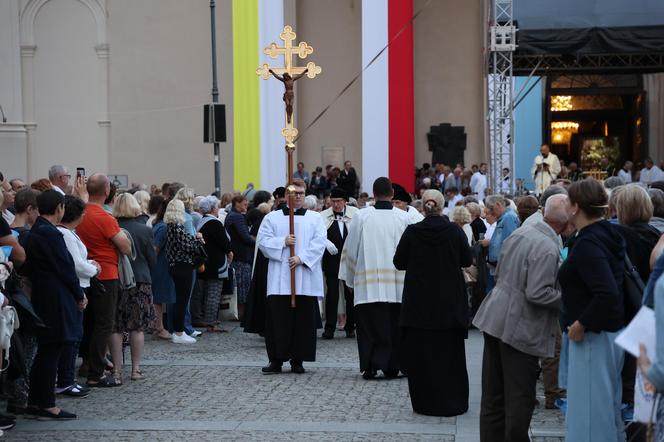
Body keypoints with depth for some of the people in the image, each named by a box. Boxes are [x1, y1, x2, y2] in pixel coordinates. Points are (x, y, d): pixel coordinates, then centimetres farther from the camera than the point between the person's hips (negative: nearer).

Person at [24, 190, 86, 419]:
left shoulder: (35, 231, 10)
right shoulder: (51, 234, -19)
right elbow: (65, 268, -17)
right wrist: (80, 295, -4)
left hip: (41, 297, 9)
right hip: (56, 301, -9)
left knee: (45, 352, 15)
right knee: (51, 351, -2)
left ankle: (35, 402, 21)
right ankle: (46, 404, 5)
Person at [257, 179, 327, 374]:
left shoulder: (315, 218, 10)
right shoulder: (272, 218, 10)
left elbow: (319, 243, -2)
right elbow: (262, 240, 2)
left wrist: (302, 258, -13)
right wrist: (283, 242, -11)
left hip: (306, 278, 0)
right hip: (279, 279, 0)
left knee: (304, 319, 1)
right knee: (278, 319, -2)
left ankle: (297, 360, 8)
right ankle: (276, 360, 3)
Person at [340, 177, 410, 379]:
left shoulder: (361, 216, -3)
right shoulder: (403, 217, -2)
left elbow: (351, 248, 3)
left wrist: (350, 278, 14)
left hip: (367, 284, -1)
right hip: (397, 284, 1)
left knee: (370, 325, 2)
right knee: (393, 324, 8)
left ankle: (370, 366, -2)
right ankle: (392, 366, 12)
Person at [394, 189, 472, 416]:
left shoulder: (411, 232, -9)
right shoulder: (455, 231, -9)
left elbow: (399, 262, -1)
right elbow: (468, 260, 1)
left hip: (419, 303, 0)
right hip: (450, 303, 0)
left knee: (421, 353, 8)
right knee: (450, 352, 10)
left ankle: (426, 403, 10)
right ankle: (453, 403, 13)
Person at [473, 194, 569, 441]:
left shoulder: (520, 233, 5)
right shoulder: (548, 249, -20)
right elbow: (537, 293, -24)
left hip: (495, 319, 8)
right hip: (521, 329, -8)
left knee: (493, 395, 16)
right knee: (519, 399, 3)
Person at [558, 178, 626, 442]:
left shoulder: (587, 244, -20)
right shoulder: (606, 235, 8)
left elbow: (608, 294, -31)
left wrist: (581, 324, -21)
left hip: (592, 337, -10)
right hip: (611, 331, 10)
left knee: (589, 413, -3)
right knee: (607, 408, 19)